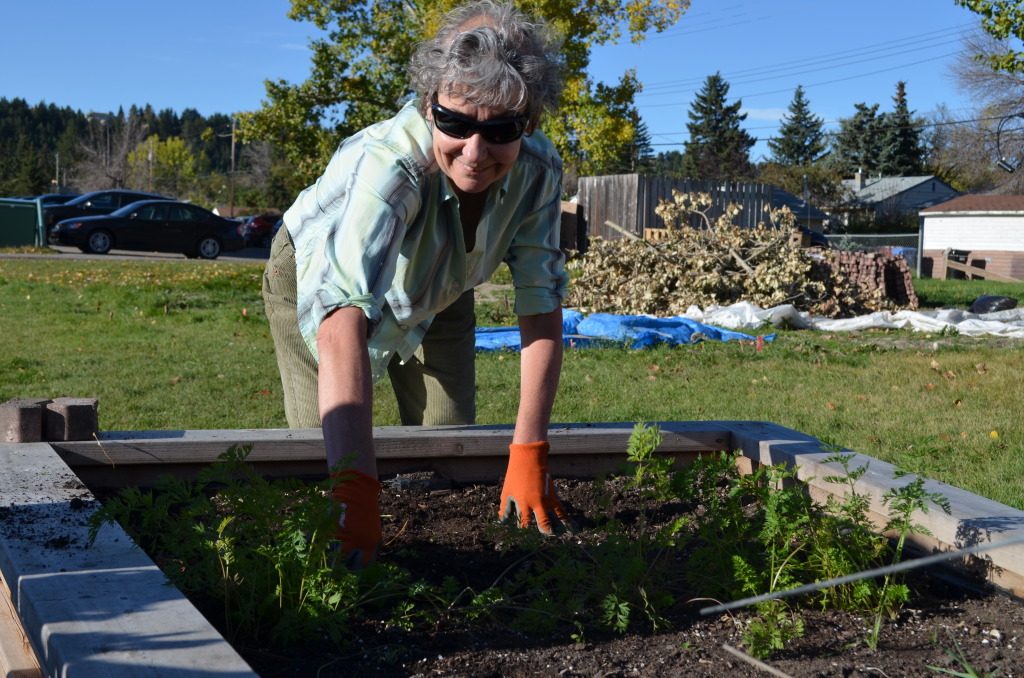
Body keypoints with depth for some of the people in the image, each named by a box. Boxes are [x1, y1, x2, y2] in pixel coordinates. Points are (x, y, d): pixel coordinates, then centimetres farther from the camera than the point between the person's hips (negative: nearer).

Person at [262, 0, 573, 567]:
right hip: (316, 281, -4)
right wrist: (356, 488, -67)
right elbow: (344, 322, -58)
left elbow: (542, 308, -25)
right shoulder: (388, 164, -47)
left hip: (437, 295, 4)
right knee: (324, 456, -10)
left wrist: (528, 455, -31)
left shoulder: (538, 170, -32)